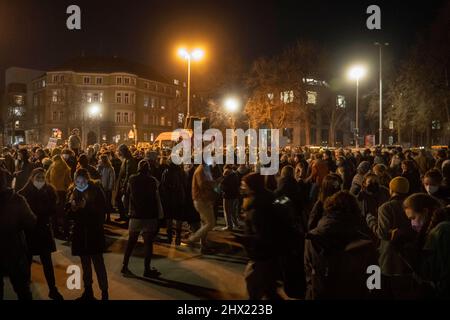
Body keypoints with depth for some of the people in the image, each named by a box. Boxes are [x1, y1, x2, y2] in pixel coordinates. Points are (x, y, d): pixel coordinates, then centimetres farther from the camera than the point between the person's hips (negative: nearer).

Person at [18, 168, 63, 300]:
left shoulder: (49, 191, -3)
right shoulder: (24, 193, -10)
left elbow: (54, 211, -2)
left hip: (44, 231, 1)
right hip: (28, 231, -1)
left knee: (47, 261, 6)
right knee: (27, 260, 11)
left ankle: (53, 289, 15)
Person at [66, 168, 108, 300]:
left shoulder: (96, 191, -8)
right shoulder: (72, 192, 4)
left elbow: (102, 211, -12)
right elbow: (69, 214, 7)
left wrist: (86, 206, -23)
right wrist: (72, 208, -14)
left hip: (94, 231, -4)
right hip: (80, 232, 4)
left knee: (98, 262, -4)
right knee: (85, 263, 14)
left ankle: (104, 292, 5)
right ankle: (88, 291, 27)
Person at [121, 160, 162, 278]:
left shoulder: (132, 179, 1)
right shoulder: (152, 181, -10)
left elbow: (127, 196, 6)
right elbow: (156, 199, -11)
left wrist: (130, 209, 15)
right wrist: (158, 214, -5)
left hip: (135, 215, 4)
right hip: (149, 215, -4)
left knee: (131, 241, 15)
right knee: (148, 242, 3)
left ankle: (125, 266, 18)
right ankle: (147, 269, 8)